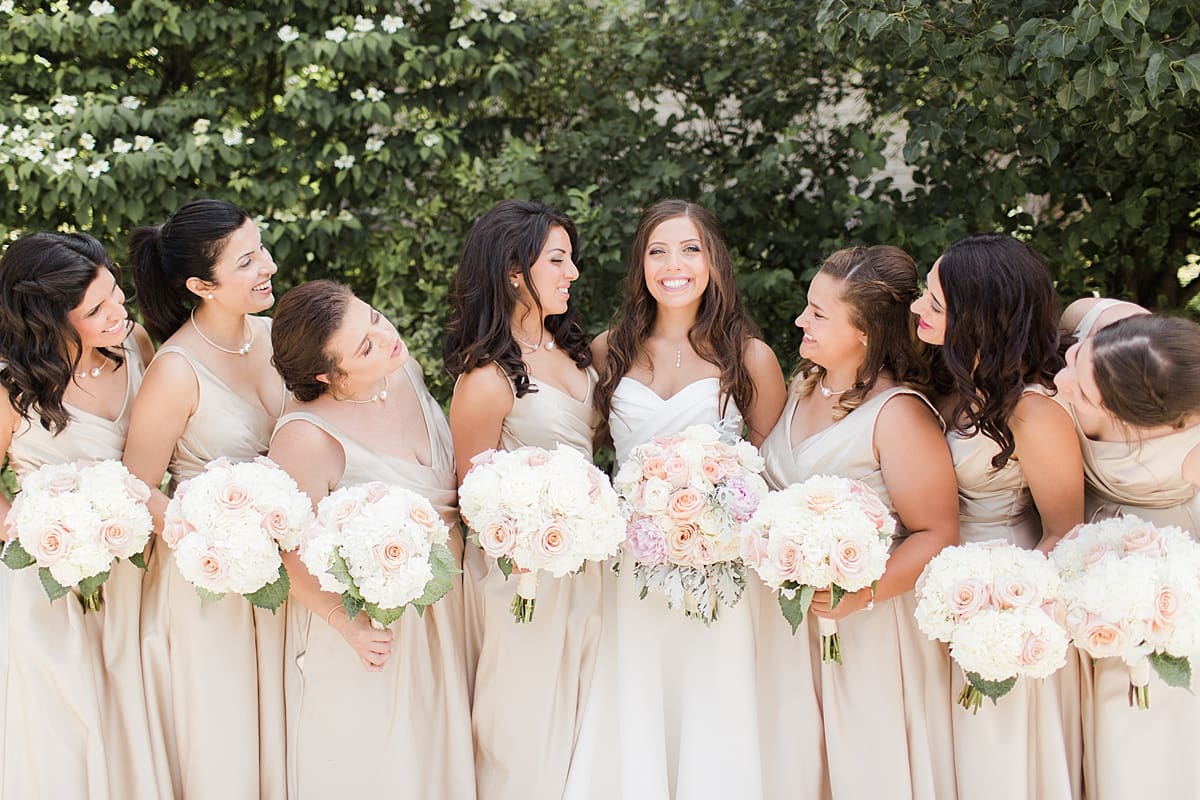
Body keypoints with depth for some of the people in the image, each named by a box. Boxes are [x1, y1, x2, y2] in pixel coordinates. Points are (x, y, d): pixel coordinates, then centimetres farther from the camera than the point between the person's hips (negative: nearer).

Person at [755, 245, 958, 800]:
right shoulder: (804, 386, 7)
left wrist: (863, 595, -30)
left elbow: (937, 536, -19)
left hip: (868, 631, -7)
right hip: (790, 621, 7)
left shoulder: (898, 414, -18)